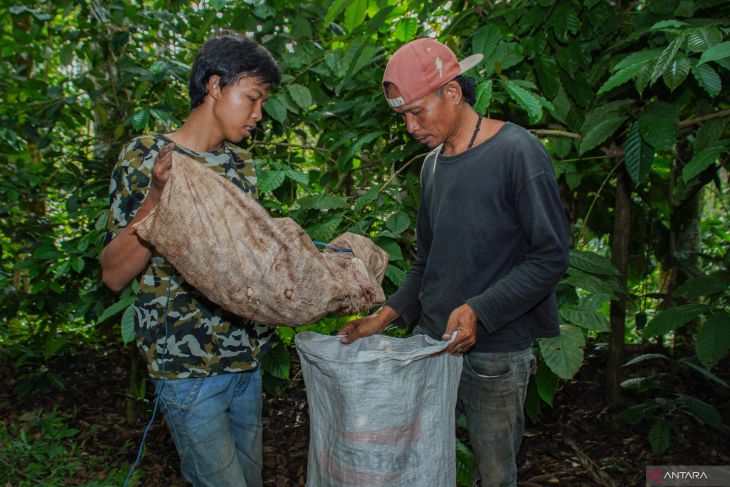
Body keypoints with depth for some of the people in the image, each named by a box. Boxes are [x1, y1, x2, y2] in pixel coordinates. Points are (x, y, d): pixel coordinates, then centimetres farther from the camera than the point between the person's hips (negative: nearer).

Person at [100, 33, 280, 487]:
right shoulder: (145, 157, -11)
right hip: (187, 365, -6)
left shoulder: (242, 163, 6)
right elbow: (115, 274, -13)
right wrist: (158, 196, -26)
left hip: (247, 357, 6)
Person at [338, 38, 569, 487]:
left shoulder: (517, 152, -11)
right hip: (434, 342, 6)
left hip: (495, 353, -6)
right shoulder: (433, 166, 10)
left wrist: (478, 311, -22)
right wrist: (385, 317, 4)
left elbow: (551, 255, -13)